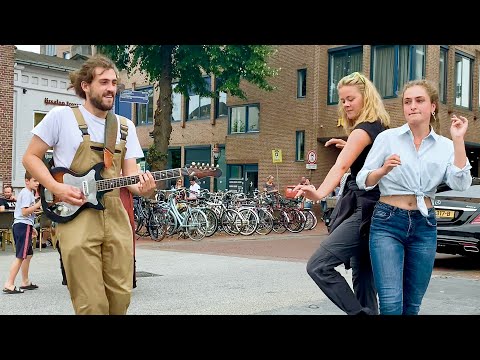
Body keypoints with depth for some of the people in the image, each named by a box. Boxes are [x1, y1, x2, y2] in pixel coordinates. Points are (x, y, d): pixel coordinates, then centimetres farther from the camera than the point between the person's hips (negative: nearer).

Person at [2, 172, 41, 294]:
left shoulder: (26, 193, 21)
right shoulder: (27, 193, -11)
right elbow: (24, 212, -20)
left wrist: (31, 228, 26)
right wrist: (38, 205, -18)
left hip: (20, 225, 11)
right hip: (23, 226, -11)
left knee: (28, 254, 16)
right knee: (20, 256, -10)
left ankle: (25, 282, 23)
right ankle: (9, 285, -11)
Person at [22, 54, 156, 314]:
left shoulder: (126, 126, 13)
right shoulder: (61, 116, -1)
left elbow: (129, 173, 10)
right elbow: (31, 157, 3)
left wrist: (141, 188, -13)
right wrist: (57, 189, -12)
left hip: (116, 216, 5)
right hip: (76, 216, -4)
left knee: (120, 297, 7)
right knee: (92, 304, -6)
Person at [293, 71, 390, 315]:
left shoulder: (363, 130, -13)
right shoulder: (381, 127, 15)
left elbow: (341, 166, -31)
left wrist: (319, 193, -45)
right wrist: (350, 147, 22)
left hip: (362, 210, -10)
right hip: (371, 212, 10)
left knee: (318, 265, -15)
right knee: (363, 277, 12)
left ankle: (359, 313, -14)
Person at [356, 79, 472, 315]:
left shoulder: (445, 146, 7)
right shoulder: (388, 138, 1)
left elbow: (460, 184, -9)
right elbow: (363, 181, 0)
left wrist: (458, 140, -11)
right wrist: (383, 170, -20)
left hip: (424, 226, 3)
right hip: (388, 224, -3)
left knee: (412, 304, 10)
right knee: (391, 303, -15)